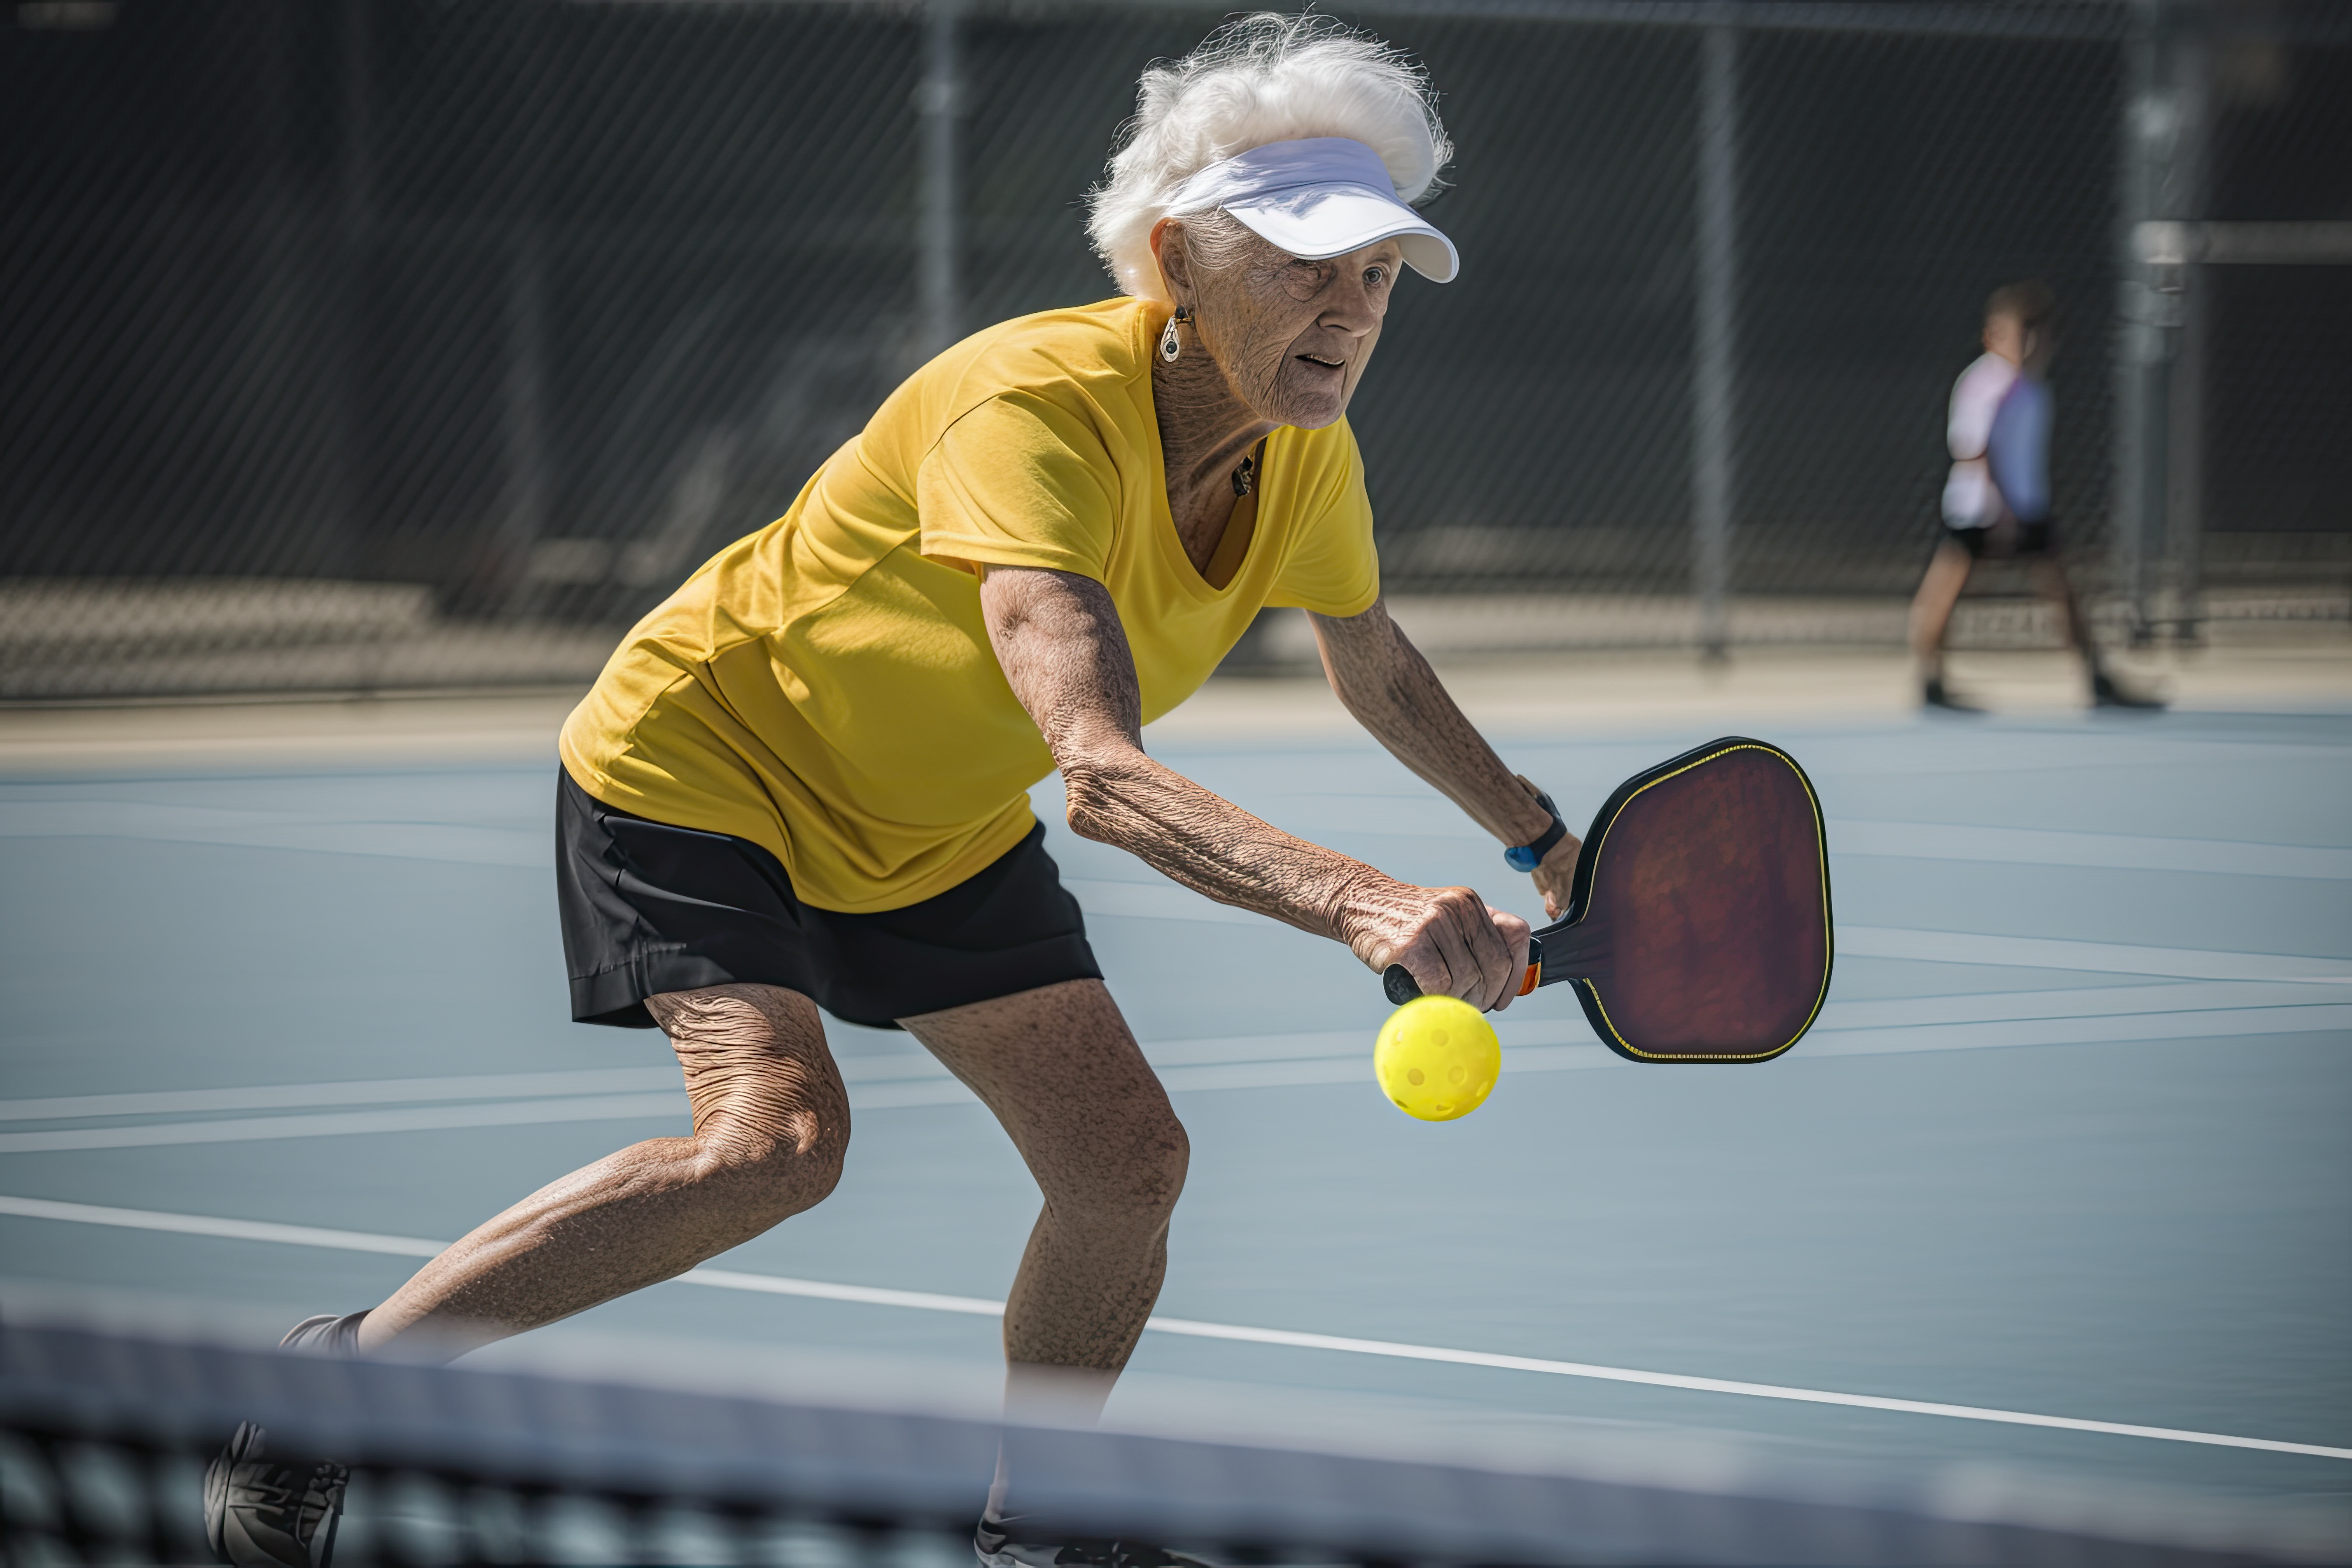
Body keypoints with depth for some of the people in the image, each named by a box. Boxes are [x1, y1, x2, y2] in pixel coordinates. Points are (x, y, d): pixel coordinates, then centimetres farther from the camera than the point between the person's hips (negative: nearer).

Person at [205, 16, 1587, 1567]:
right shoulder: (1031, 410, -37)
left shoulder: (1308, 453, -12)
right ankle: (341, 1371, -13)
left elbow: (1379, 670, 13)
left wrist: (1542, 839, 21)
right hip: (700, 760, -7)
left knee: (1129, 1160, -3)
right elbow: (1100, 772, -49)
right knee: (778, 1135, -27)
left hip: (936, 830, 8)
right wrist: (1359, 900, -62)